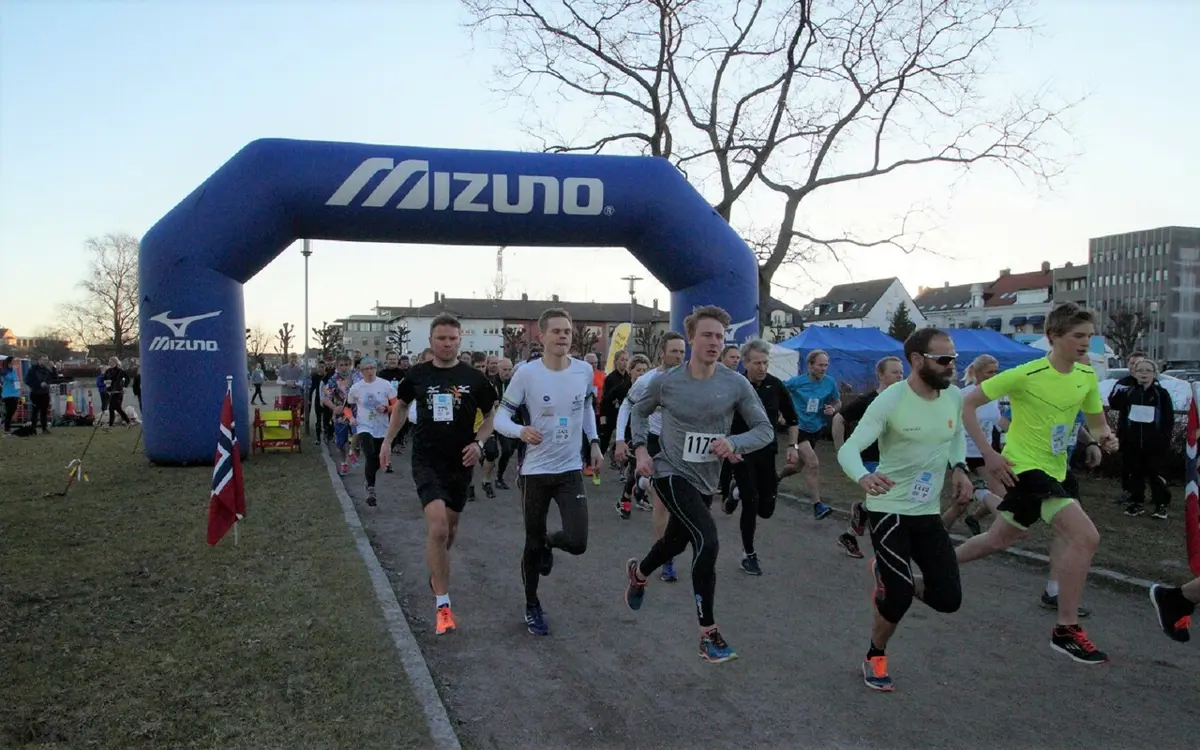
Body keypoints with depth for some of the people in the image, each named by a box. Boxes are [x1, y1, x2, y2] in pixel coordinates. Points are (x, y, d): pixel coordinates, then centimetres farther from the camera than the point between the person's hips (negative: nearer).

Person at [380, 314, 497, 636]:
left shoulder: (474, 378, -4)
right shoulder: (417, 374, -2)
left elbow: (491, 415, 7)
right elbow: (401, 405, 17)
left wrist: (478, 443, -8)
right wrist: (387, 441, 15)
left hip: (460, 464, 2)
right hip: (427, 462, -2)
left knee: (449, 528, 17)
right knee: (437, 526, -19)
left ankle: (437, 572, 47)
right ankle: (442, 604, -11)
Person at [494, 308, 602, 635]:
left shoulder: (585, 370, -3)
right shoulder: (527, 374, -14)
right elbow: (500, 416, -11)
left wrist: (594, 442, 9)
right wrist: (520, 431, -31)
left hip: (570, 470, 2)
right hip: (535, 471, -2)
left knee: (577, 542, -8)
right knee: (533, 544, 8)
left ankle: (549, 543, 29)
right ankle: (531, 605, 32)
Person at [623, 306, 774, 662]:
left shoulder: (736, 385, -11)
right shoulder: (665, 382, -11)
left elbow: (765, 429, -7)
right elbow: (640, 411, 8)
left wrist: (734, 443, -25)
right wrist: (640, 449, -5)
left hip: (706, 480, 4)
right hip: (671, 473, -4)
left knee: (676, 542, 24)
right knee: (707, 540, -22)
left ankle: (638, 573, 58)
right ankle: (708, 632, -9)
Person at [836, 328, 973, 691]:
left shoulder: (954, 396, -1)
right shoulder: (890, 400, -19)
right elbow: (848, 449, -24)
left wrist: (959, 467, 1)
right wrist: (863, 477, -46)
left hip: (929, 512, 6)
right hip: (888, 509, -6)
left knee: (948, 598, 1)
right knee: (900, 597, -9)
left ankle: (889, 576, 31)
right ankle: (875, 658, 20)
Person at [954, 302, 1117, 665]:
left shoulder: (1087, 377, 3)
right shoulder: (1026, 375, -18)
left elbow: (1096, 421, 16)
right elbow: (968, 404, -14)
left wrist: (1105, 437, -9)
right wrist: (988, 453, -19)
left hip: (1053, 470, 8)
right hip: (1024, 467, -8)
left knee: (1003, 538, 22)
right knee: (1086, 536, -20)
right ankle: (1067, 630, -9)